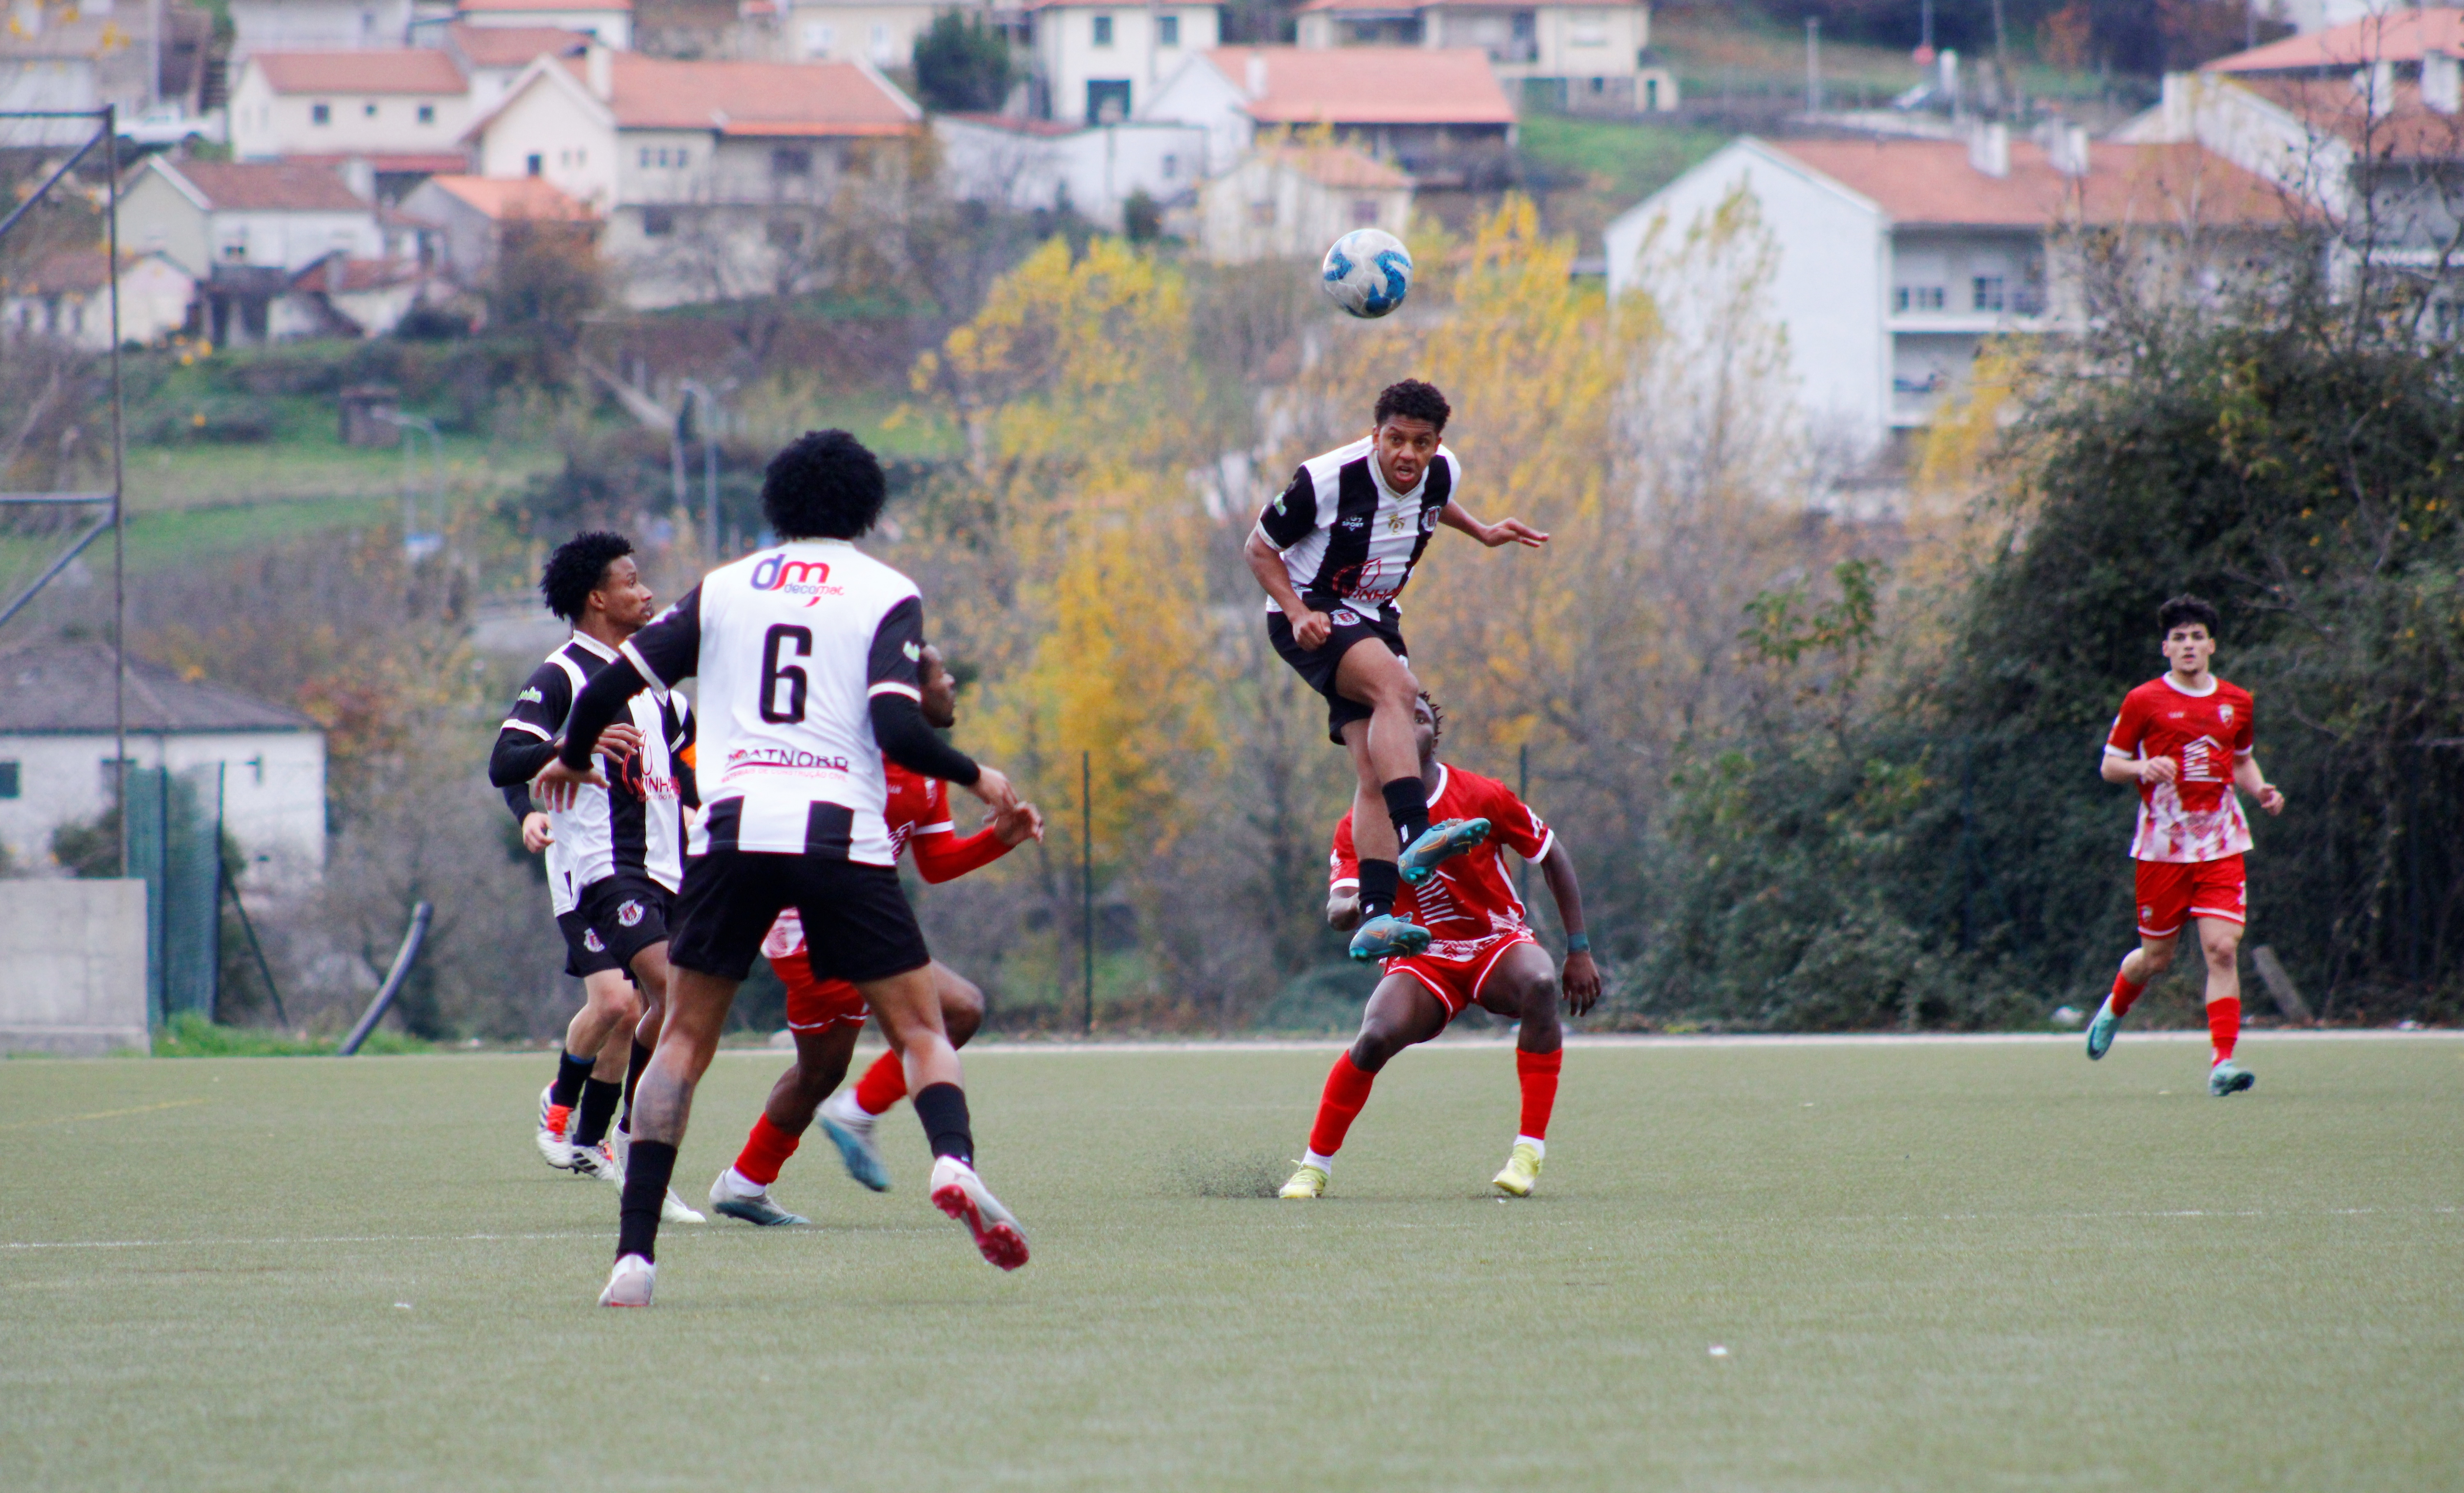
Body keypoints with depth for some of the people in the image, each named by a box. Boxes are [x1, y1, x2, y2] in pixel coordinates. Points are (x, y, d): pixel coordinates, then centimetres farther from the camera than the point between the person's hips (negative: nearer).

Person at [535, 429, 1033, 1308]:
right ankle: (953, 1159, -26)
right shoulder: (886, 594, 7)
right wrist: (976, 779, 10)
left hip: (732, 830, 2)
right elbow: (897, 729, -7)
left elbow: (615, 683, 14)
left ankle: (634, 1253, 1)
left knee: (684, 1038, 10)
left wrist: (572, 758, 33)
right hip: (840, 832, -2)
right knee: (920, 1028, 6)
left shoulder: (723, 589, 16)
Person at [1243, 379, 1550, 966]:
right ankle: (1415, 835, -48)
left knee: (1376, 773, -7)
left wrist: (1482, 532, 19)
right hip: (1312, 617, -6)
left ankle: (1376, 917, -14)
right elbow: (1260, 548, -8)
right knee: (1396, 686, -34)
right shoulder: (1327, 480, -21)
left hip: (1374, 621, 6)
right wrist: (1298, 614, -21)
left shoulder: (1441, 474, -4)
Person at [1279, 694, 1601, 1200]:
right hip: (1424, 960, 0)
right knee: (1376, 1037, -30)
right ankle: (1314, 1168, -11)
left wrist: (1579, 951, 1)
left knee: (1540, 984, -35)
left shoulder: (1482, 797, -8)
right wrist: (1358, 905, -45)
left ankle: (1529, 1154, -31)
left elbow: (1552, 856, 3)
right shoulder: (1362, 824, -8)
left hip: (1499, 947, 0)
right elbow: (1337, 912, -19)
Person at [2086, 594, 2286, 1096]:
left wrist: (2260, 790, 4)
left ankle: (2222, 1062, -15)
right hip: (2163, 844, -2)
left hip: (2221, 846, 2)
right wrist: (2145, 768, -17)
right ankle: (2114, 1010, 40)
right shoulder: (2143, 702, -1)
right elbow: (2110, 766, 4)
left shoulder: (2236, 703, 9)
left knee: (2222, 950, -13)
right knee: (2156, 958, 7)